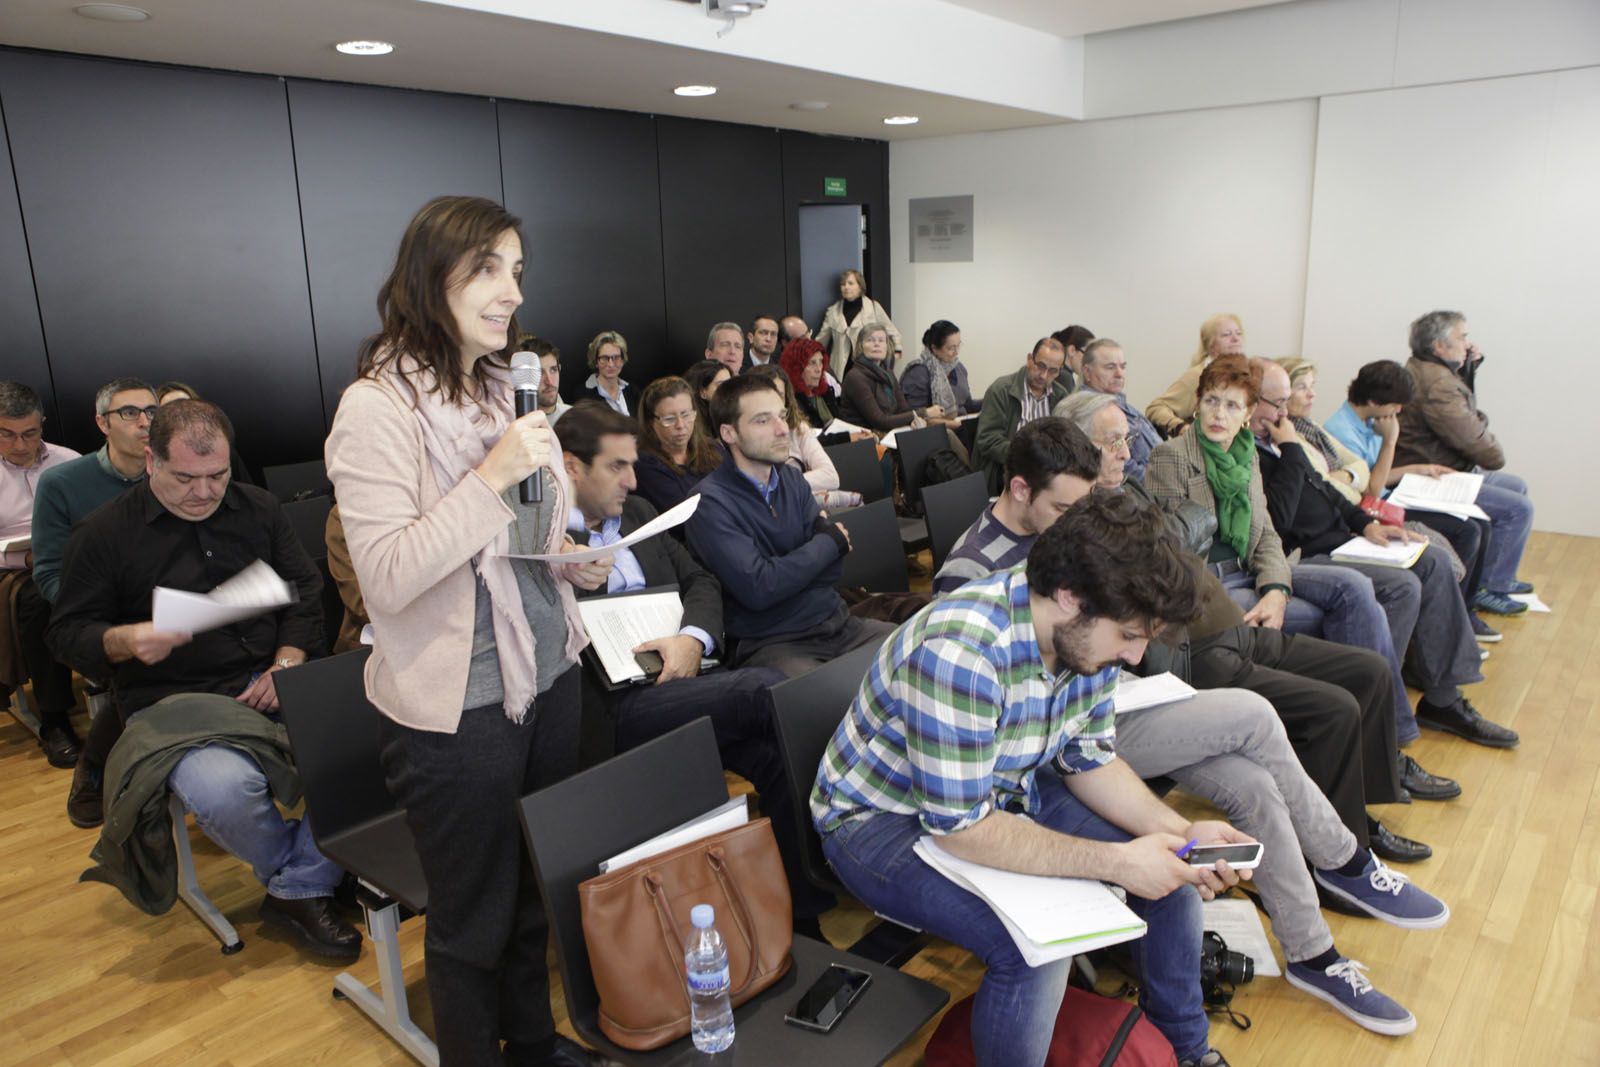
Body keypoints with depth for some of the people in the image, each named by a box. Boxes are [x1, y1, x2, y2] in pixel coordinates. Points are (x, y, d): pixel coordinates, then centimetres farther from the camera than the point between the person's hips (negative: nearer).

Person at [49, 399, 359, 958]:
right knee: (226, 790, -36)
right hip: (171, 700, -3)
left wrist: (287, 664, -3)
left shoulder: (259, 508, 12)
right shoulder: (103, 533, 3)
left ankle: (301, 889, -8)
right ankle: (301, 876, -2)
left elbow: (305, 592, 14)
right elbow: (68, 630, 6)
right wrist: (125, 640, -18)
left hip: (269, 681, 3)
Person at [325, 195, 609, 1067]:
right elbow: (386, 577, -22)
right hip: (456, 703, -7)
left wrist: (575, 562, -1)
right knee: (473, 920, 12)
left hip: (548, 675, 7)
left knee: (538, 893, 22)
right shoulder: (377, 407, -15)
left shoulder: (510, 388, 7)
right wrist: (491, 476, -25)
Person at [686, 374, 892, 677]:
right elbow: (758, 589, -19)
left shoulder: (791, 478, 11)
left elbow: (830, 570, 5)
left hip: (835, 621, 7)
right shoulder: (710, 502, -10)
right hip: (770, 642, -7)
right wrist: (829, 542, -7)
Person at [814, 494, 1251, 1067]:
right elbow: (960, 827, -32)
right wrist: (1116, 862, -30)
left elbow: (1089, 760, 1)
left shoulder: (1087, 630, -11)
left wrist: (1182, 831, -13)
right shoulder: (960, 653, -37)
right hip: (887, 817, -7)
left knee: (1171, 867, 1)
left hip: (1004, 788, 8)